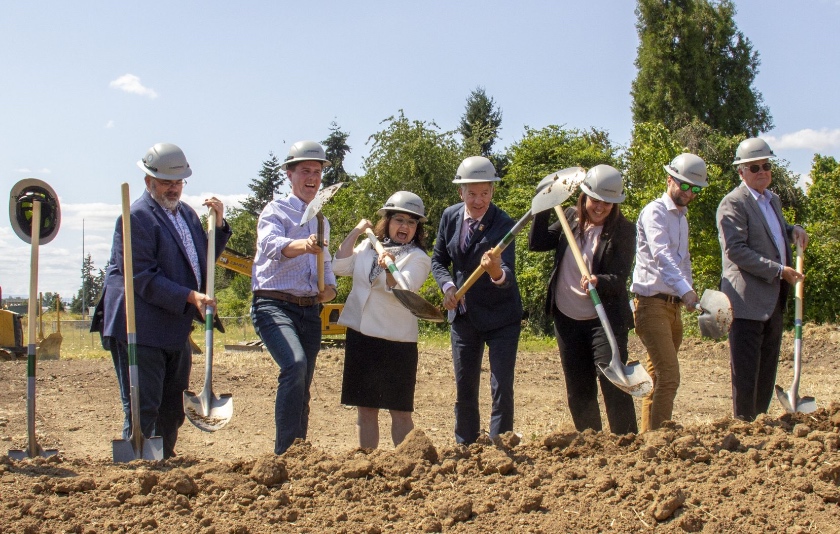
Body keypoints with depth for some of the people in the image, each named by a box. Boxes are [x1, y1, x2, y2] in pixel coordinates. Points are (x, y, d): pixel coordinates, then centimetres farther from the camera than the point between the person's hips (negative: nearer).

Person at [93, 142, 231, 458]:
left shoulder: (186, 213, 15)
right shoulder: (136, 217, -12)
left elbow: (204, 260, 20)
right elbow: (143, 279, -18)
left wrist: (219, 224, 7)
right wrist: (190, 297, -23)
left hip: (176, 330, 9)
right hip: (142, 329, -8)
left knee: (173, 409, 14)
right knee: (143, 408, -6)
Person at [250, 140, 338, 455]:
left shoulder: (321, 221, 20)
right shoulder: (275, 211, -1)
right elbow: (272, 245, -22)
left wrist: (330, 286, 7)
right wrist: (301, 246, -45)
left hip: (310, 310, 7)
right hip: (274, 305, -7)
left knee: (302, 387, 8)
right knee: (295, 364, -29)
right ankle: (285, 452, -28)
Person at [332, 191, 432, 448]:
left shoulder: (418, 258, -2)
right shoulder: (368, 247, 12)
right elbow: (340, 267, 1)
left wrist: (390, 269, -37)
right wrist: (355, 232, -1)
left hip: (397, 340, -4)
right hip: (360, 335, 4)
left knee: (400, 412, 0)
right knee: (366, 409, 9)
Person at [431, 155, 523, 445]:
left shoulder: (504, 224, -18)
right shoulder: (450, 217, -4)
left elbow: (508, 275, -29)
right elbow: (438, 259, 8)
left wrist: (496, 272, -52)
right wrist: (447, 285, -12)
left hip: (500, 318, -4)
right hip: (463, 316, 4)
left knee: (502, 390, -7)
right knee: (464, 389, 12)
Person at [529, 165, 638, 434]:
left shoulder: (623, 230, -8)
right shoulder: (571, 218, 6)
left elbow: (619, 278, -16)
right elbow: (536, 243, 3)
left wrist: (598, 281, -37)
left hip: (605, 320, -5)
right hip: (567, 320, 5)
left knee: (613, 386, -13)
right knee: (579, 392, 12)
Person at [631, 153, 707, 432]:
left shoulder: (682, 217, 20)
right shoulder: (655, 213, -11)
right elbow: (661, 255, -27)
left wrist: (690, 291, 16)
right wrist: (686, 291, -41)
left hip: (673, 305, 9)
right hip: (652, 303, -9)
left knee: (657, 377, 11)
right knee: (668, 375, -17)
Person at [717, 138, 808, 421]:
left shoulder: (773, 199, 18)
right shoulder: (733, 203, -10)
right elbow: (736, 250, -19)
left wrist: (794, 230, 11)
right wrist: (779, 270, -21)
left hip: (774, 299, 9)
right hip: (748, 299, -8)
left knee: (767, 370, 12)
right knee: (746, 372, -4)